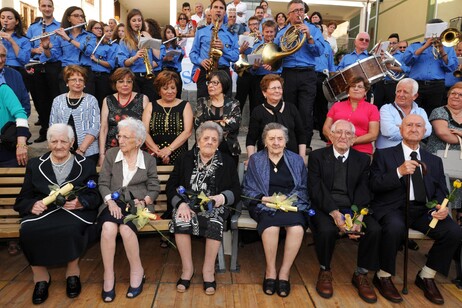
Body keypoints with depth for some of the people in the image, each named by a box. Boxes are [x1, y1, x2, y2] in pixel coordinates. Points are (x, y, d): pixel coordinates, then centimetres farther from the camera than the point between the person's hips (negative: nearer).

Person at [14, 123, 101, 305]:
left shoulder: (86, 165, 14)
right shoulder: (35, 165, 19)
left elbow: (95, 196, 5)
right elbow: (22, 199, 15)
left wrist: (79, 202, -17)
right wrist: (32, 205, -9)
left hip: (75, 212, -2)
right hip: (42, 211, 2)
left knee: (71, 229, -36)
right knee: (27, 231, -31)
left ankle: (73, 271, -7)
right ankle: (40, 276, -6)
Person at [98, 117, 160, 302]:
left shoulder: (149, 160, 8)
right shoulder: (110, 154, 10)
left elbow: (154, 188, 7)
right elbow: (103, 183, 4)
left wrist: (144, 201, -12)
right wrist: (111, 202, -13)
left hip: (137, 203, -1)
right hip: (114, 202, 1)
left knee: (125, 228, -32)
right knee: (108, 227, -32)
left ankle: (137, 271, -12)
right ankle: (108, 275, -17)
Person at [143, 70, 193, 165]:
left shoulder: (185, 105, 11)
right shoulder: (151, 106, 14)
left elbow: (187, 132, -2)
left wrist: (169, 149, -13)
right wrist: (158, 151, -12)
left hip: (179, 156, 0)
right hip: (154, 157, 1)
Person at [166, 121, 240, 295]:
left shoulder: (226, 162, 10)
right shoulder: (186, 159, 11)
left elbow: (236, 191, 6)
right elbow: (171, 186, 5)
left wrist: (222, 198, -16)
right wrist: (181, 203, -14)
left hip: (215, 206, 0)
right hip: (187, 203, 1)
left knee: (215, 223, -33)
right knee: (181, 221, -31)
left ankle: (208, 269, -15)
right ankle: (187, 268, -15)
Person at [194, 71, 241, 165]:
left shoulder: (233, 103, 3)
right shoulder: (202, 102, 6)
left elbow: (235, 124, -13)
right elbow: (197, 124, -8)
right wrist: (223, 122, -8)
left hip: (229, 150, 0)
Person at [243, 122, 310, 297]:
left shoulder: (296, 160, 14)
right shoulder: (255, 160, 11)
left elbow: (303, 189, 8)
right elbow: (247, 189, 6)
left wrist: (287, 197, -10)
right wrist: (266, 198, -11)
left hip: (291, 204, 1)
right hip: (264, 205, -1)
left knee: (297, 228, -33)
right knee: (271, 227, -35)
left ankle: (284, 272, -14)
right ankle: (270, 271, -13)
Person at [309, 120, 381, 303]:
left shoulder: (363, 159, 11)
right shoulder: (317, 156, 4)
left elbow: (363, 191, 1)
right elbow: (315, 189, -8)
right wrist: (334, 213, -22)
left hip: (353, 209, 3)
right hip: (325, 208, -3)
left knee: (374, 230, -24)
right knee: (326, 230, -33)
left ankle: (361, 274, 3)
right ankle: (325, 271, -2)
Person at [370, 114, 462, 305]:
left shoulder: (434, 161, 20)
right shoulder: (383, 155, 8)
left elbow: (441, 191, 13)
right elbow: (374, 185, -4)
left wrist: (442, 207, -9)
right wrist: (399, 172, -17)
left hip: (423, 210, 5)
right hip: (393, 208, -4)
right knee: (395, 228, -36)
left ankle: (426, 277, 5)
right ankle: (383, 277, -10)